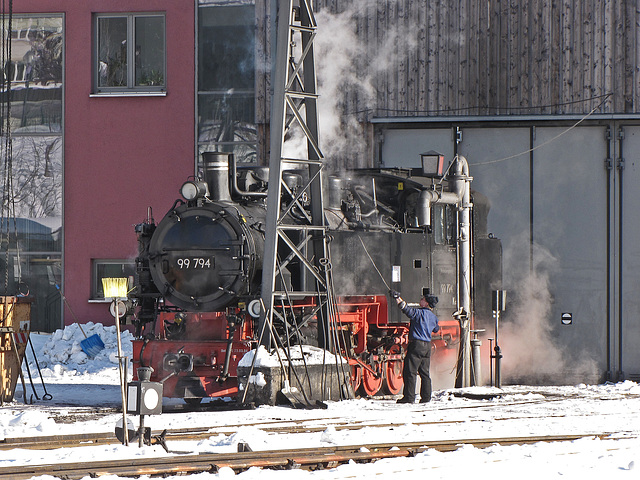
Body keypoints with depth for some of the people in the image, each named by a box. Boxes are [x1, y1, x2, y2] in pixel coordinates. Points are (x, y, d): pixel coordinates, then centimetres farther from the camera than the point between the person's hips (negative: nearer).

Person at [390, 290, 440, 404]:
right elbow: (436, 329, 31)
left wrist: (398, 298, -18)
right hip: (427, 345, 8)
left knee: (410, 371, -6)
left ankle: (409, 397, -9)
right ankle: (426, 397, 11)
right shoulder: (433, 317, 13)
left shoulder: (419, 313, -11)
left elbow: (407, 309, -21)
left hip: (417, 344, -8)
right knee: (424, 372, 13)